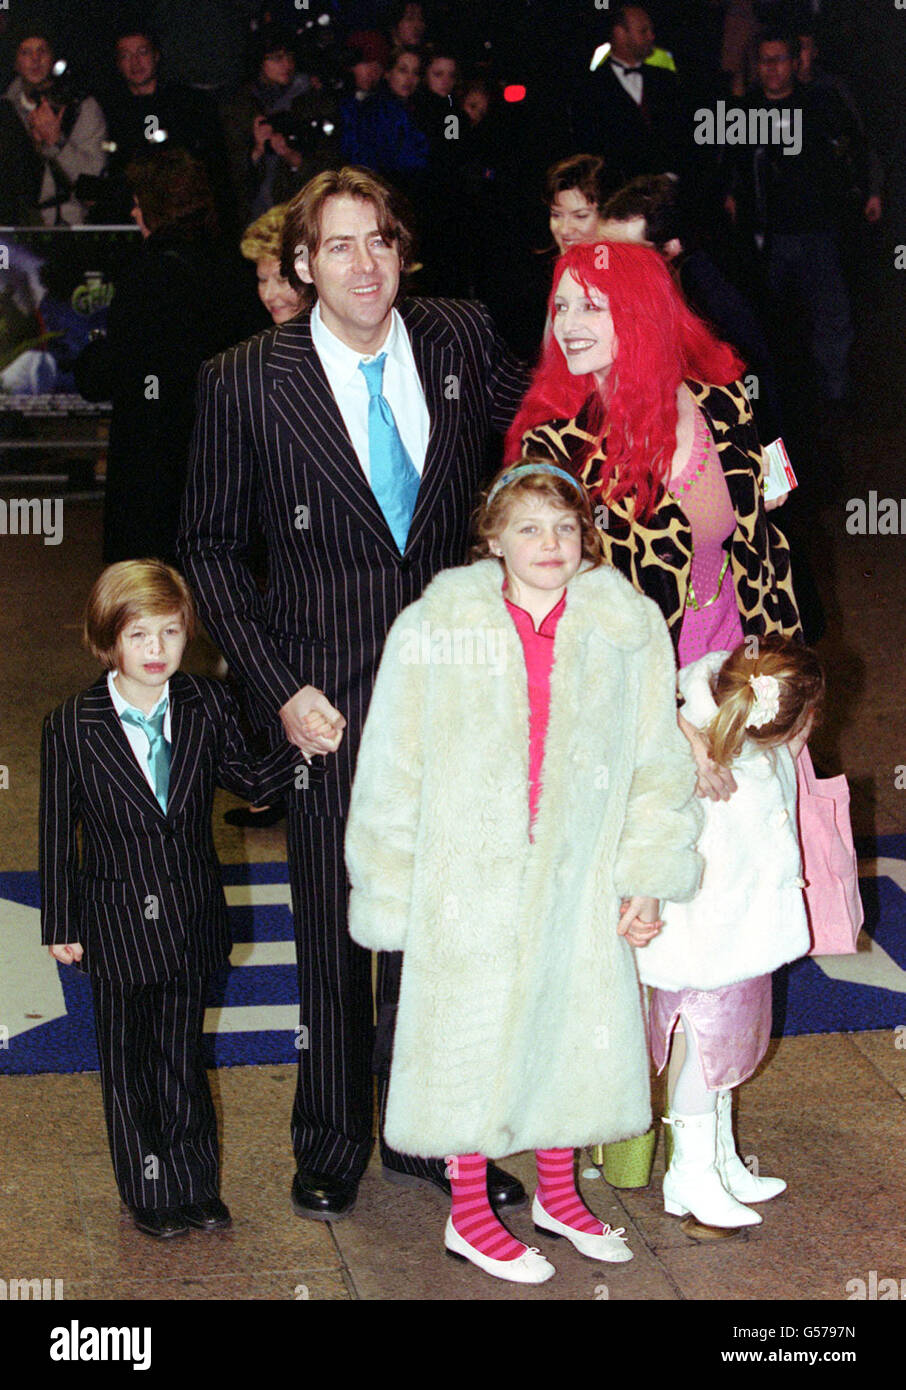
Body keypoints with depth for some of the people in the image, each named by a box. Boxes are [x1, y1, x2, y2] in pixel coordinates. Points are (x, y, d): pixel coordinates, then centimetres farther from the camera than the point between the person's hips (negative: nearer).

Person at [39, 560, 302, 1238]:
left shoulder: (208, 706, -5)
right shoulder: (71, 728, -11)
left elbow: (250, 779, 8)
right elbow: (58, 834, -5)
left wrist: (301, 747, -10)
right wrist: (61, 925, -1)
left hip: (192, 921, 2)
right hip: (116, 926, -2)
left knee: (182, 1054, 15)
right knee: (127, 1062, 11)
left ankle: (195, 1183, 30)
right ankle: (149, 1193, 27)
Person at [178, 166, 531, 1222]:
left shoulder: (459, 341, -1)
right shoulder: (245, 382, -8)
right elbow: (212, 549, -1)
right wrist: (279, 688, -8)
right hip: (329, 697, -2)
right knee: (332, 931, 10)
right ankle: (331, 1146, 31)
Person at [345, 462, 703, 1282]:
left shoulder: (627, 630, -3)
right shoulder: (433, 629, -9)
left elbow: (658, 767, 5)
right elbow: (391, 775, -3)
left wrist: (647, 878, 1)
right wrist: (391, 898, -1)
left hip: (579, 878, 3)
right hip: (469, 882, -3)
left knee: (575, 1028, 15)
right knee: (471, 1039, 7)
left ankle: (558, 1196, 38)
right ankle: (468, 1215, 28)